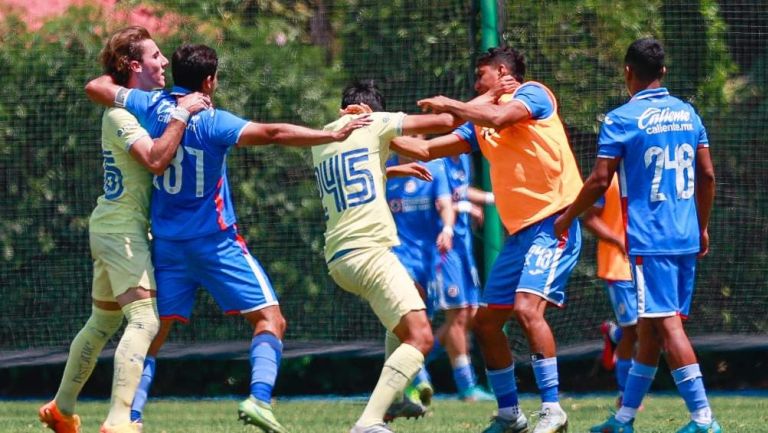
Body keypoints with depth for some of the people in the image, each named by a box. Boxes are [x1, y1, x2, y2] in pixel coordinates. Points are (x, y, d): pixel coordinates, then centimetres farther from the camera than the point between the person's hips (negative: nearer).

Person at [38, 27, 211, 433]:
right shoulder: (120, 114, -17)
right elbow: (156, 159, -29)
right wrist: (181, 114, -24)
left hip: (111, 228, 11)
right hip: (122, 229, -11)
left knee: (103, 320, 21)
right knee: (144, 319, -21)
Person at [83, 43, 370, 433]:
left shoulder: (152, 106, -2)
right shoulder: (211, 122, -15)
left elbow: (96, 88, 10)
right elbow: (274, 134, -25)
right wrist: (333, 135, -25)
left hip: (166, 242, 5)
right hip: (215, 241, -5)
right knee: (269, 319, -3)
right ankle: (259, 397, -23)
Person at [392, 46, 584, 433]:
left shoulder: (533, 94, -1)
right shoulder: (481, 124, 21)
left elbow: (499, 117, -21)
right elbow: (426, 150, 20)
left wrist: (448, 105, -9)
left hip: (554, 223, -9)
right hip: (521, 232, 9)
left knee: (526, 308, -25)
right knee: (485, 322, 8)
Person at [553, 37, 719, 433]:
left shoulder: (622, 119, -8)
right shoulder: (687, 114, 10)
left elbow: (599, 181, -10)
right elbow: (707, 175, 12)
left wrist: (566, 219, 4)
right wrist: (703, 228, 22)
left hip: (649, 240, -7)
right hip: (686, 238, 7)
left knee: (666, 324, -8)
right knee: (649, 327, 12)